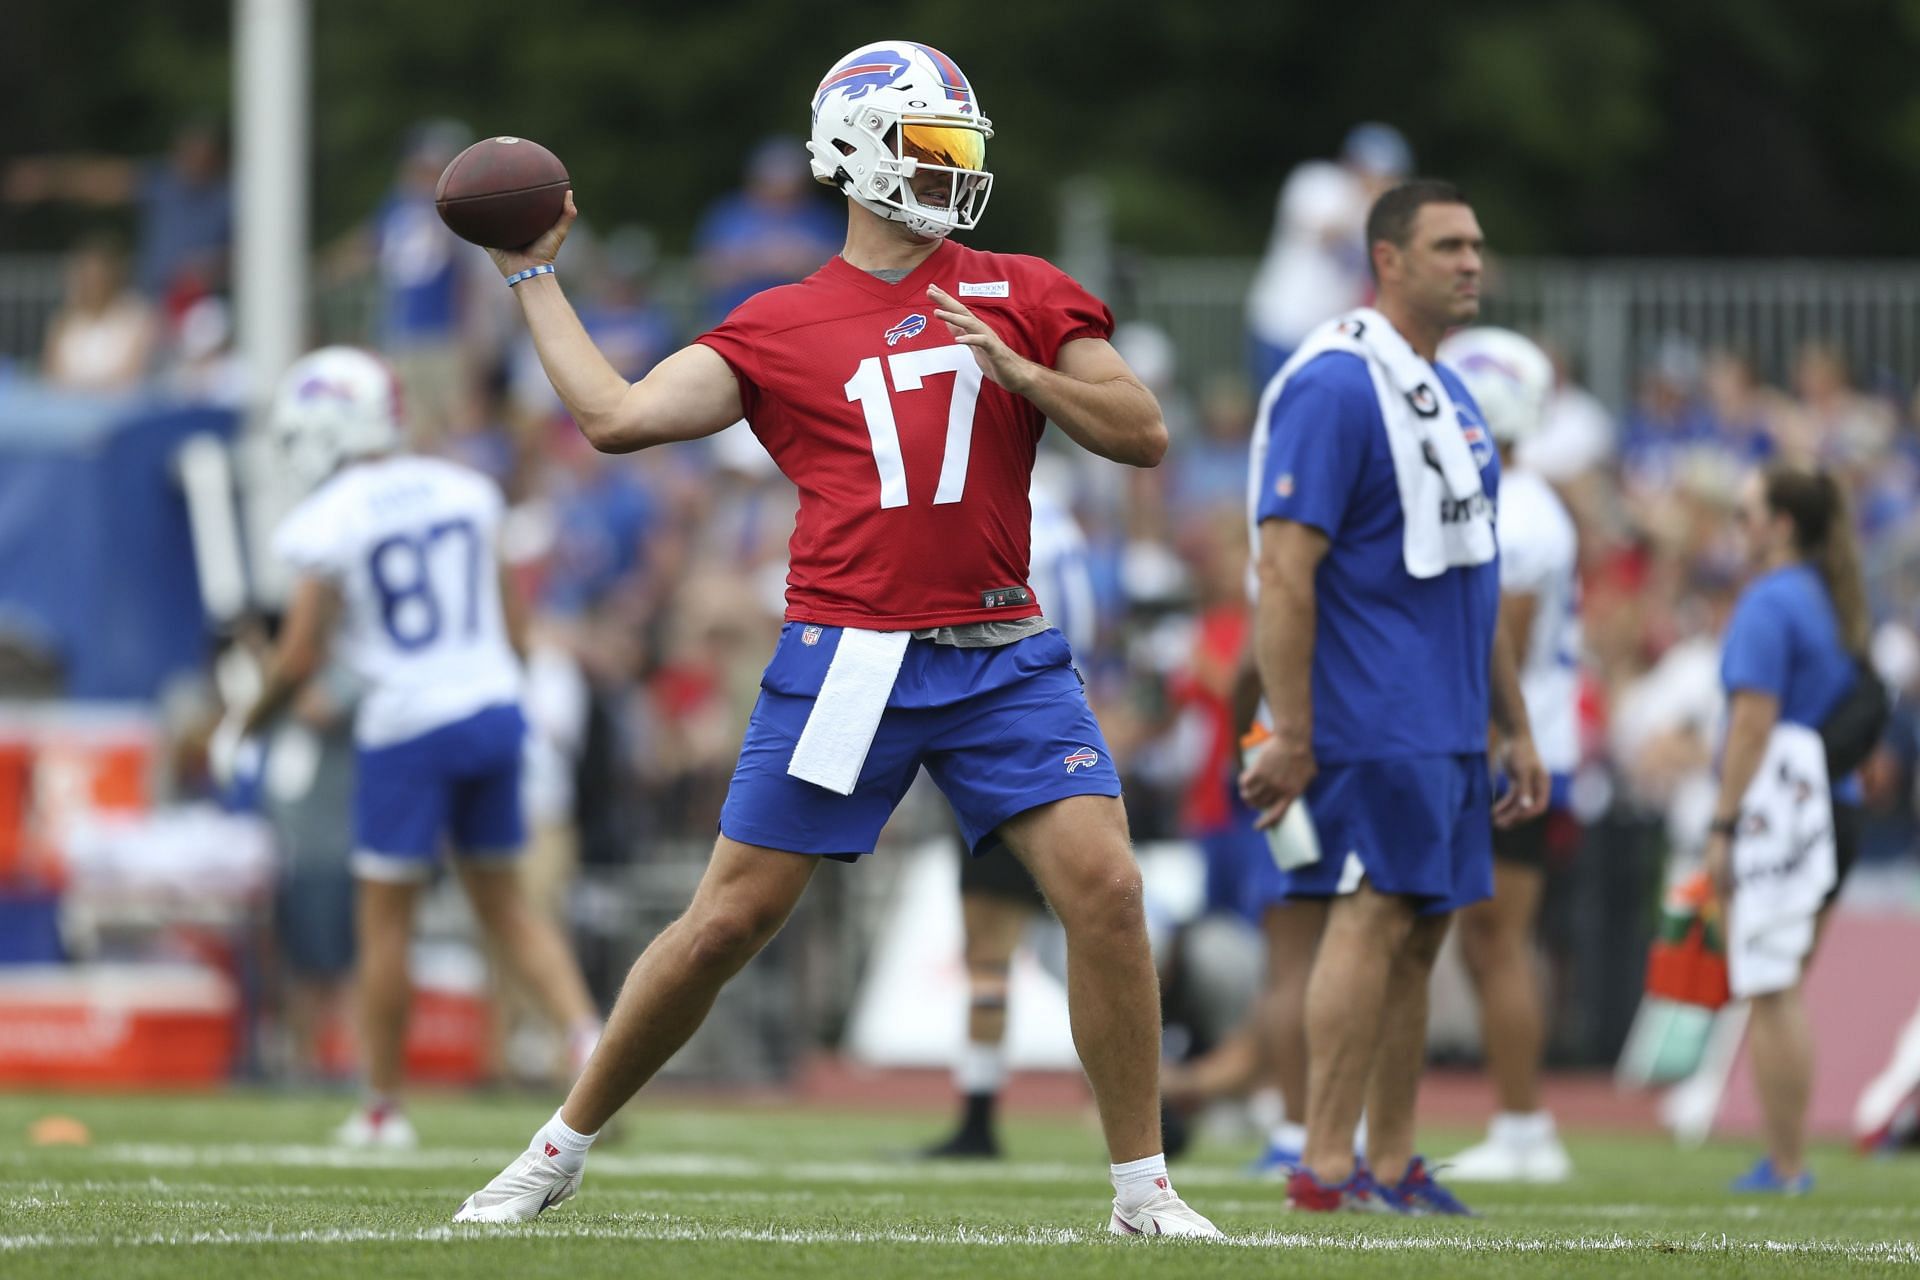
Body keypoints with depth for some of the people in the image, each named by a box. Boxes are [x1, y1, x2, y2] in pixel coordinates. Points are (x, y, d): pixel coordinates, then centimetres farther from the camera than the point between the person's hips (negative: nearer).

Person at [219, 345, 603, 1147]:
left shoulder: (327, 524, -9)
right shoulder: (465, 493, 7)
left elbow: (298, 663, -9)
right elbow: (508, 629, 11)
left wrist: (243, 731, 7)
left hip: (408, 727, -5)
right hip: (493, 707, 5)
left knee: (384, 919, 8)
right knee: (504, 904, 16)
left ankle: (383, 1107, 14)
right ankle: (591, 1041, -4)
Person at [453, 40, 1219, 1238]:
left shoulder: (1022, 296, 10)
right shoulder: (780, 329, 6)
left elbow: (1145, 434, 5)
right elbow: (618, 417, 1)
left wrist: (1021, 375, -10)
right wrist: (535, 277, 8)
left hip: (1001, 657, 1)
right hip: (847, 658, -1)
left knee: (1104, 887, -12)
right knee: (729, 921, 1)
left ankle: (1143, 1188, 0)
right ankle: (563, 1150, 18)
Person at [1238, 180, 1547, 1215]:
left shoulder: (1447, 399, 18)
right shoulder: (1333, 387, -12)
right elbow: (1285, 567, -17)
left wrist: (1514, 729, 23)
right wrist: (1289, 736, -21)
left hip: (1447, 729, 9)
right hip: (1369, 725, -9)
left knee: (1417, 932, 9)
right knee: (1375, 916, -11)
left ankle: (1391, 1167, 12)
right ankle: (1327, 1168, -9)